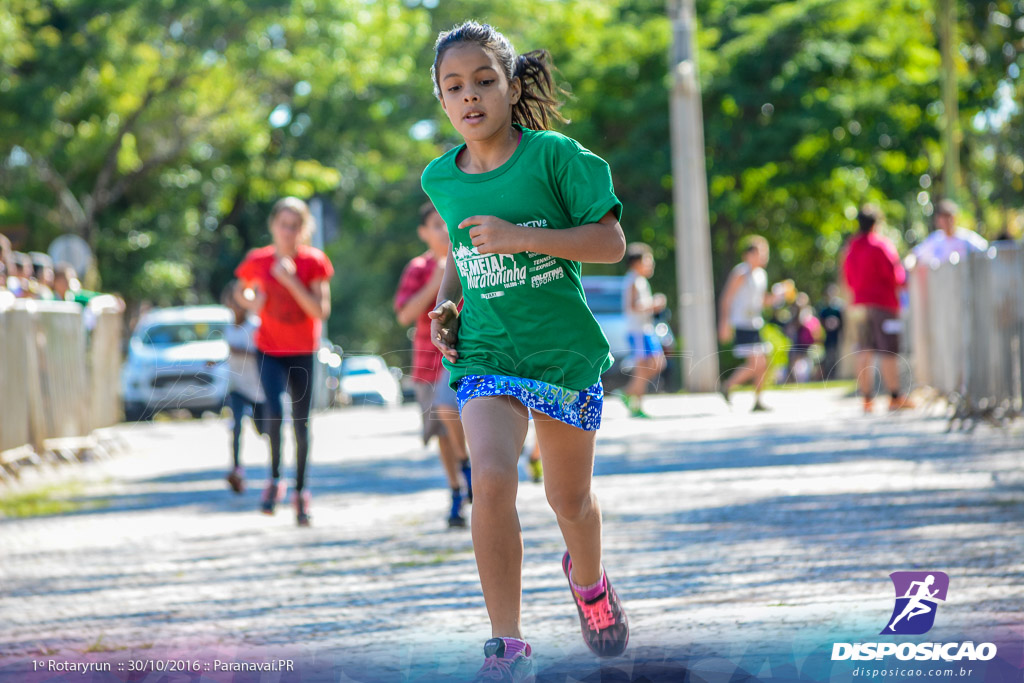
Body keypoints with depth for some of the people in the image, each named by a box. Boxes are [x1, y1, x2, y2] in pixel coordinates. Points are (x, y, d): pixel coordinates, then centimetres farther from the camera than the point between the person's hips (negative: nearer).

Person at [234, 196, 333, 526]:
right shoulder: (257, 261, -5)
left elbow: (321, 311, -16)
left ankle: (301, 491, 23)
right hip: (270, 351, 0)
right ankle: (275, 479, -1)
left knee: (301, 423, 5)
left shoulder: (314, 263, -9)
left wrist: (291, 280, -24)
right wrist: (251, 301, -9)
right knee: (275, 411, -22)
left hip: (303, 353, 0)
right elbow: (240, 291, 14)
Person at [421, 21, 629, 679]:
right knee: (491, 477, -23)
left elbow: (611, 242, -13)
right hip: (485, 353, 1)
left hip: (564, 347, -1)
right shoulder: (441, 179, 3)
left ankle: (589, 579, 50)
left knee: (570, 496, 14)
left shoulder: (553, 155, -10)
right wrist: (446, 303, 4)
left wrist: (520, 237, -22)